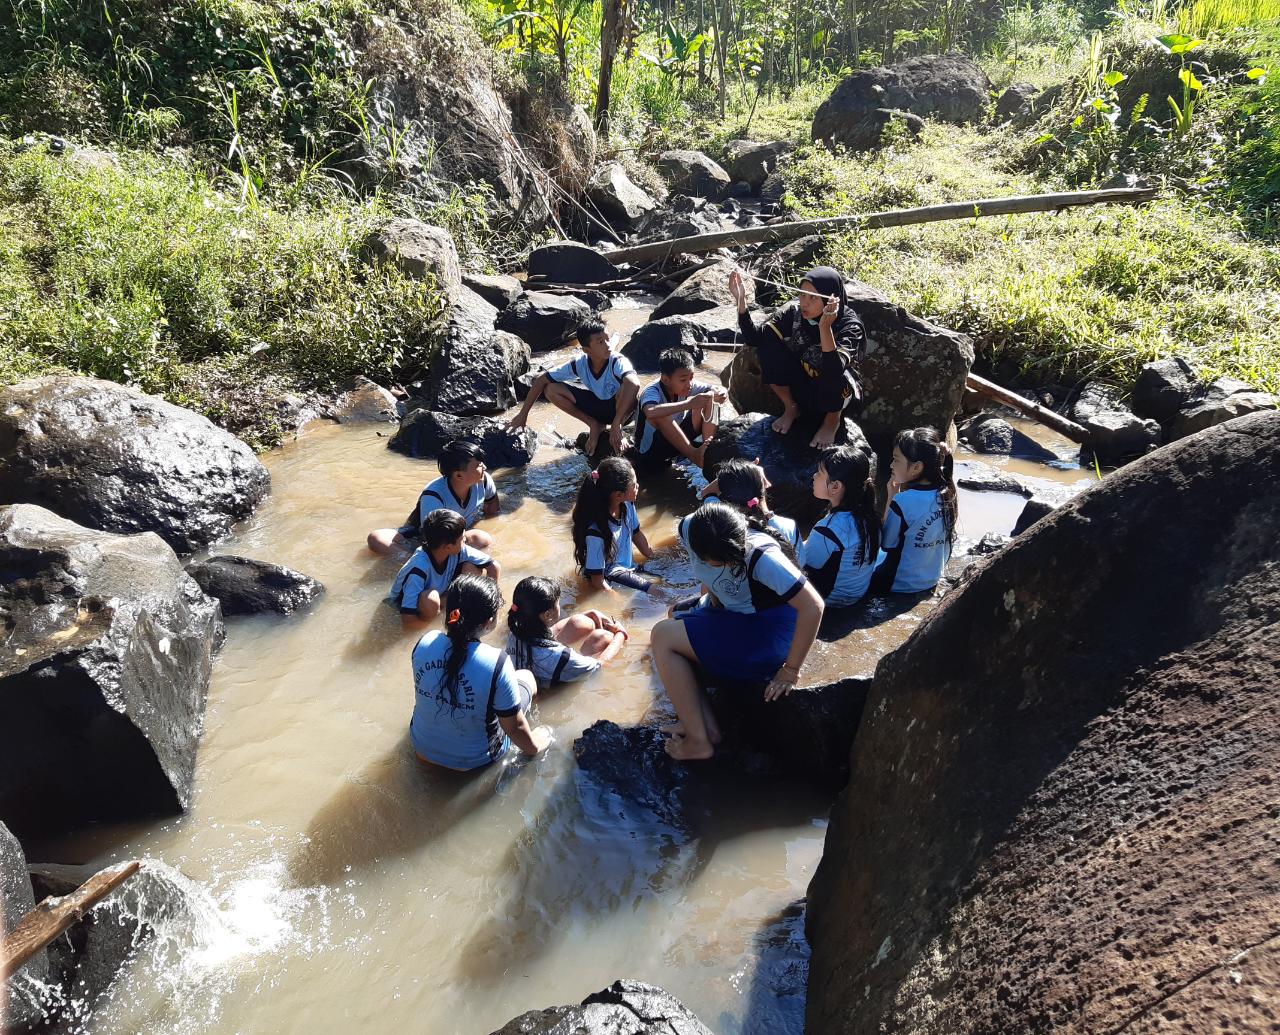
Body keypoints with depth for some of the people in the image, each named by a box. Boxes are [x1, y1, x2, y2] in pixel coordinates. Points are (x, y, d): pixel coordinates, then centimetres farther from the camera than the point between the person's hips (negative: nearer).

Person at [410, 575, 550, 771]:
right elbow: (515, 727, -20)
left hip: (423, 747, 4)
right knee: (526, 677, 16)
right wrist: (534, 745, 3)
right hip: (472, 760, -4)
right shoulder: (497, 665, -33)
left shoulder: (426, 642, -18)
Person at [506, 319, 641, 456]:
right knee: (551, 389, -14)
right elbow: (542, 379, -12)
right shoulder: (579, 363, -20)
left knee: (630, 385, -39)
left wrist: (616, 424, -56)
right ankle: (595, 425, -1)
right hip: (597, 404, 4)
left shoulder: (618, 362, -32)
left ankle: (618, 431, -11)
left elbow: (634, 383, -54)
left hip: (621, 408, -4)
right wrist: (523, 414, -13)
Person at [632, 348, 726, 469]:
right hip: (649, 450, -6)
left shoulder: (687, 386, -10)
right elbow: (650, 413, -51)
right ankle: (695, 455, -27)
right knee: (661, 415, -37)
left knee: (709, 400, -7)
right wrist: (689, 404, -56)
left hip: (677, 442, 6)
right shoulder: (652, 392, -28)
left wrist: (721, 393, -33)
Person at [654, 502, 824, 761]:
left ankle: (700, 742, -10)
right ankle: (707, 726, -1)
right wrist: (713, 600, 0)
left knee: (664, 637, -17)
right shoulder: (689, 529, -14)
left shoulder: (761, 557, -31)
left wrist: (791, 670, -23)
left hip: (768, 631, -8)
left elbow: (813, 607, -29)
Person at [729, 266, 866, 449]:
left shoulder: (849, 326, -26)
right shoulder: (794, 312, -14)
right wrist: (741, 300, -31)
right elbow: (754, 337, -19)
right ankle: (791, 408, 3)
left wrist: (825, 327, -56)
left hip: (835, 393, -3)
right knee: (767, 342, -18)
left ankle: (833, 420, -2)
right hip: (801, 388, 3)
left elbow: (834, 369, -44)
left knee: (835, 374, -37)